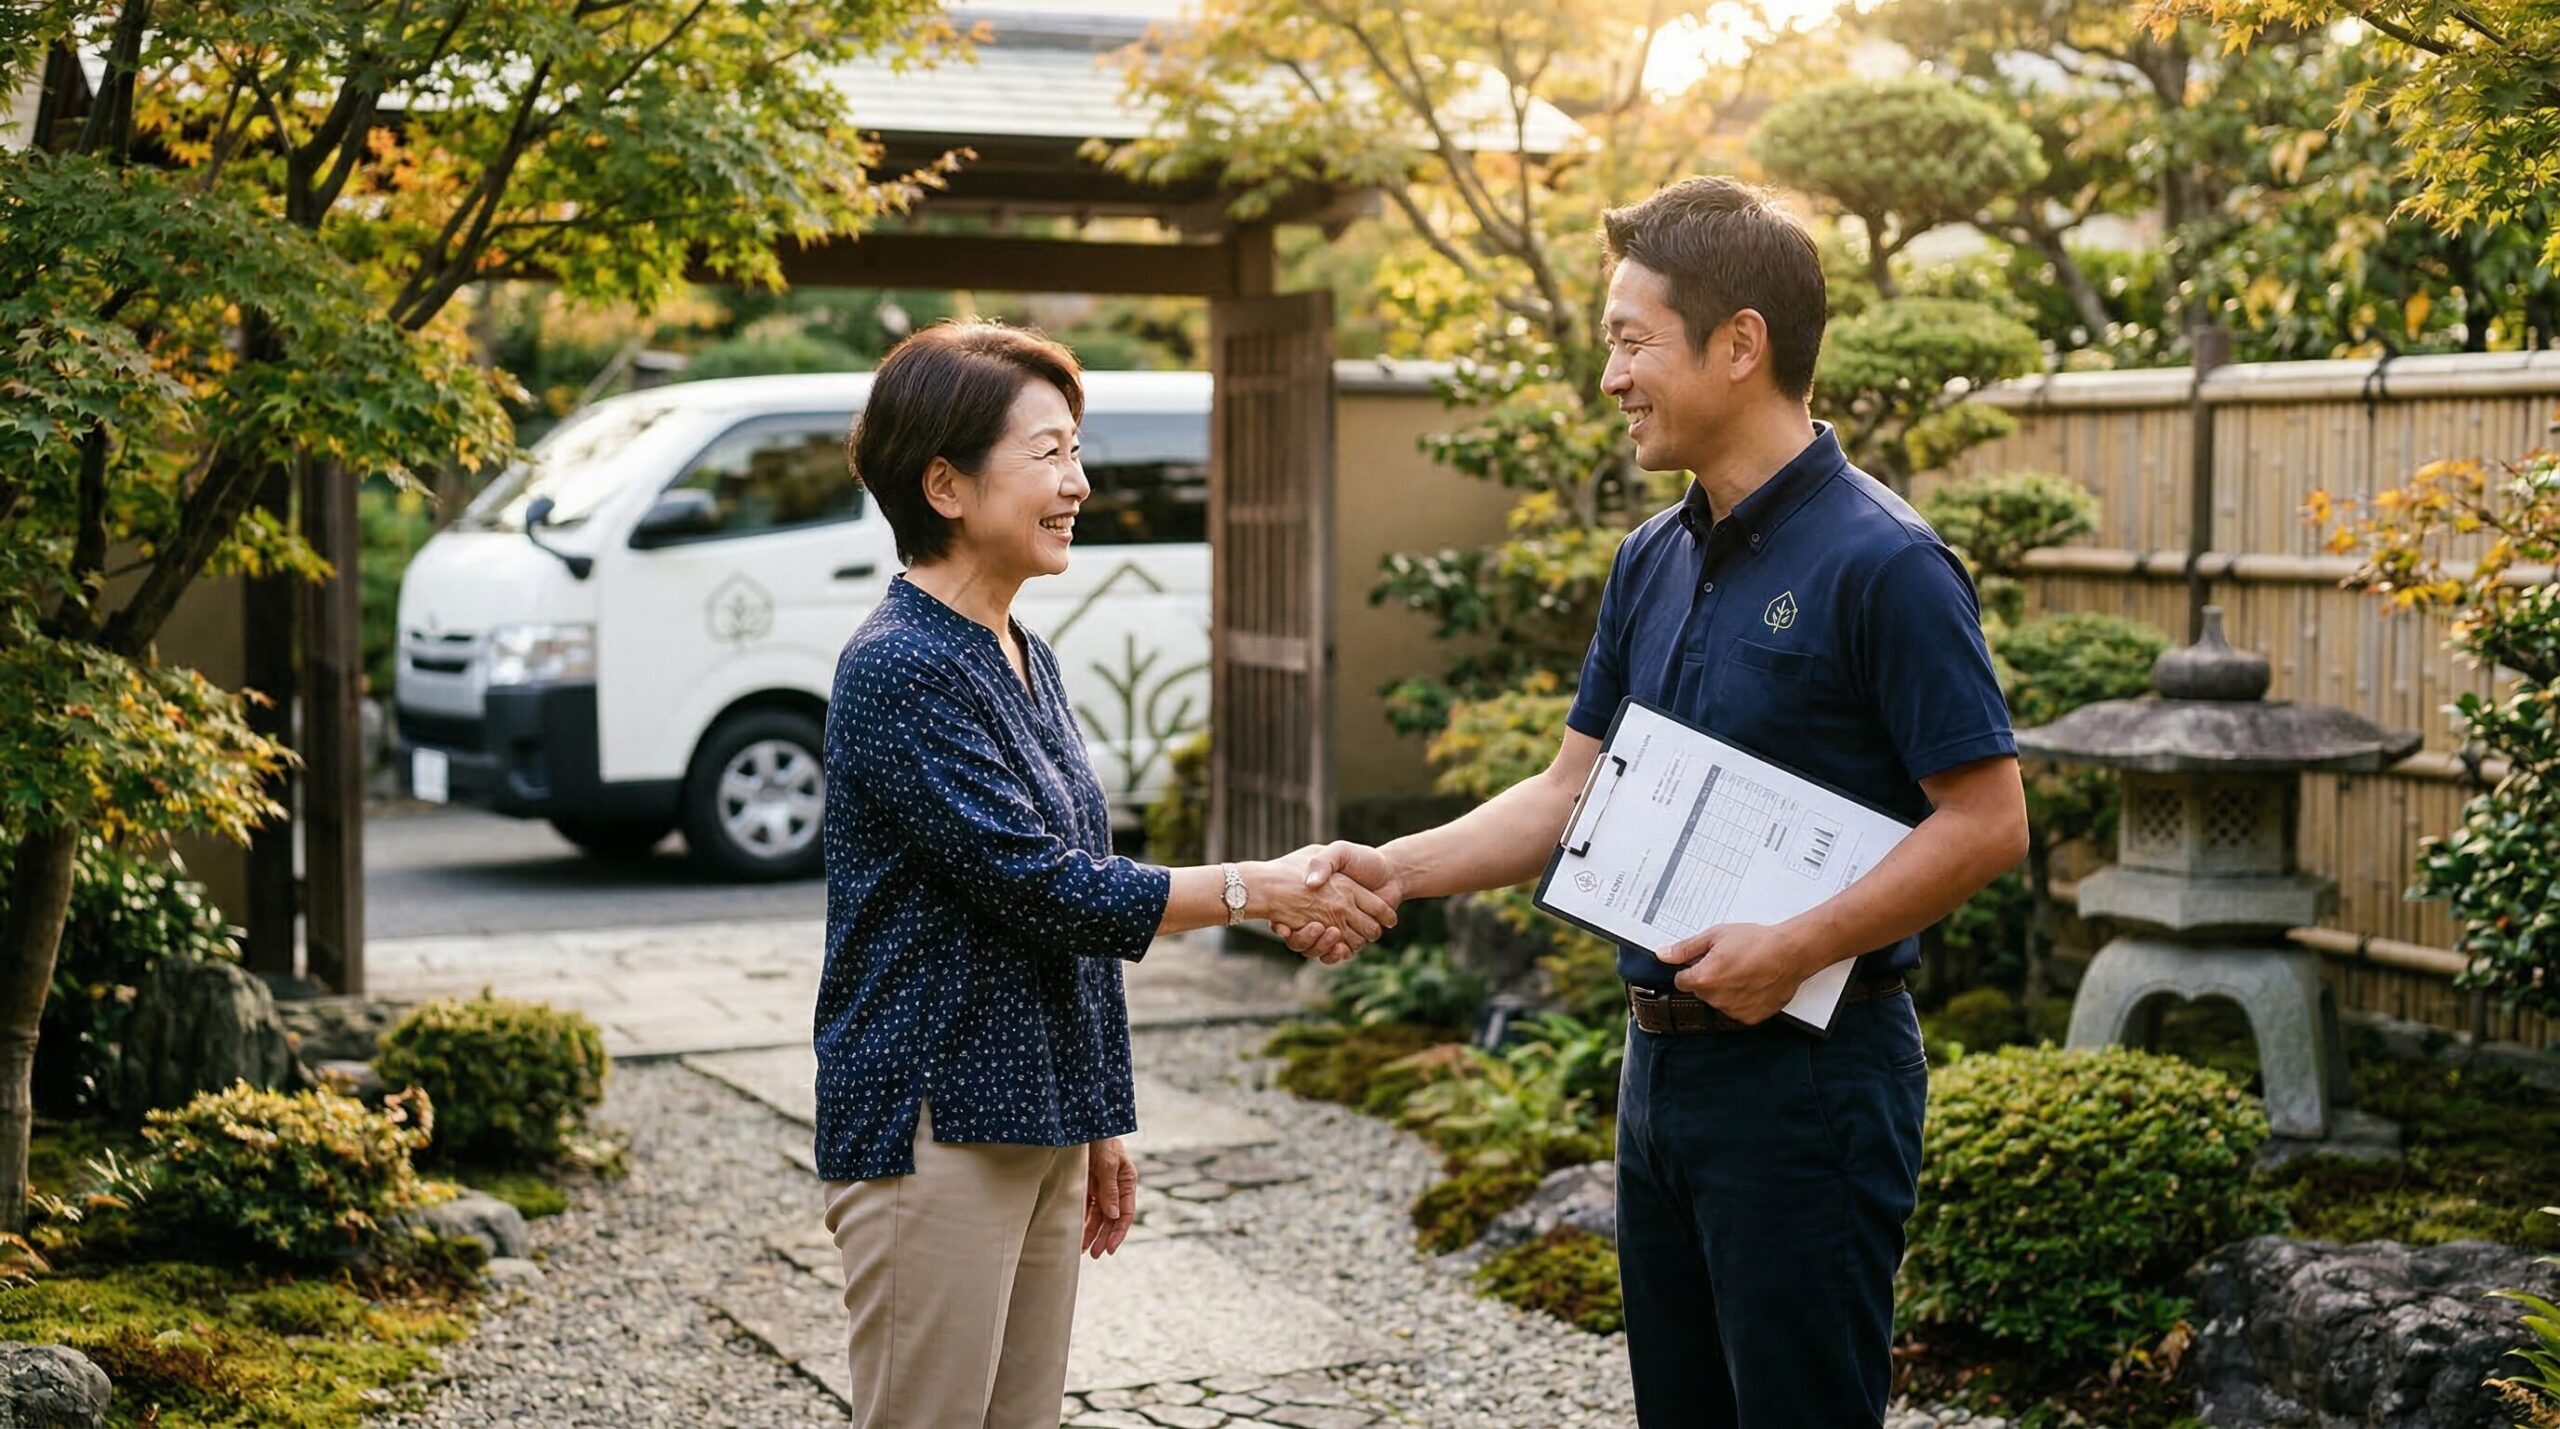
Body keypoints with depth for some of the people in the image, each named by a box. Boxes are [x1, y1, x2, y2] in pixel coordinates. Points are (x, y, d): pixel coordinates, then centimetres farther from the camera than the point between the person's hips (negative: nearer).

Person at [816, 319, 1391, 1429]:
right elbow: (1046, 889, -18)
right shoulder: (900, 670, -15)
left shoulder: (1026, 662, 13)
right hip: (934, 1129, -9)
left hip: (1039, 1128, 9)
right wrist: (1256, 890, -12)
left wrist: (1098, 1125, 21)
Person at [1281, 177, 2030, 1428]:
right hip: (1664, 1060, 8)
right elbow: (1574, 792, 14)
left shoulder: (1881, 563, -15)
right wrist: (1397, 869, 2)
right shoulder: (1655, 562, 10)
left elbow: (1987, 819, -16)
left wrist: (1796, 948, -22)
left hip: (1807, 1072, -8)